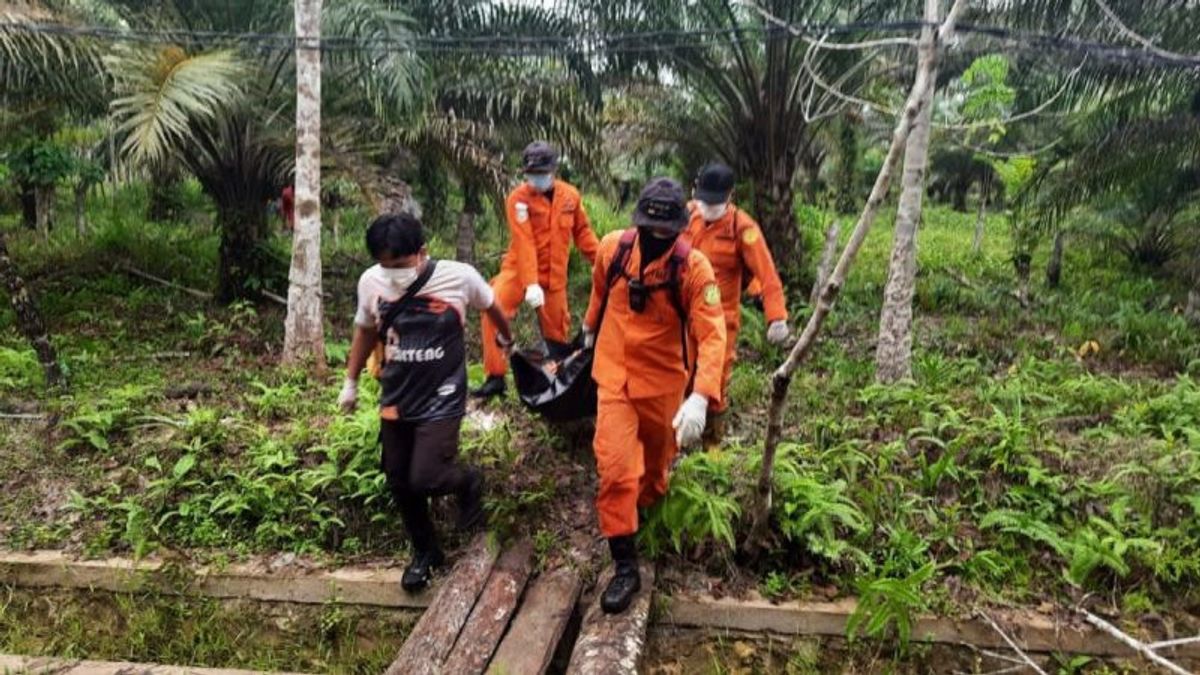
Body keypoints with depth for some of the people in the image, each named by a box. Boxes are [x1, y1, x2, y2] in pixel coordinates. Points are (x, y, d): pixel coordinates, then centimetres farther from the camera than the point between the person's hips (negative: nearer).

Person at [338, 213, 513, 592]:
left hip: (441, 400, -4)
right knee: (399, 483, 11)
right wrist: (351, 382, 16)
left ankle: (468, 483, 20)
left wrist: (507, 338, 23)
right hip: (395, 401, 4)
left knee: (425, 478, -15)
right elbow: (365, 331, 9)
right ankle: (424, 552, 34)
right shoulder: (370, 282, -9)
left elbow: (491, 305, 4)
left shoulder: (459, 277, -17)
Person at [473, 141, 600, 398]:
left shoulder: (570, 195, -2)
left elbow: (582, 231, 10)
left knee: (556, 329, 10)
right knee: (493, 311, -22)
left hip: (554, 276, 3)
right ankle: (495, 377, -13)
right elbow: (524, 243, -21)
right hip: (519, 270, -3)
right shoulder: (518, 198, -13)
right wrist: (531, 284, -29)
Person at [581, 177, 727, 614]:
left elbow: (712, 335, -27)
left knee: (657, 459, 19)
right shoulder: (613, 248, -11)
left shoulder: (693, 268, -20)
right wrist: (590, 328, 29)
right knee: (614, 468, -8)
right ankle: (625, 567, 2)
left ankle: (648, 508, 51)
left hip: (663, 383, -1)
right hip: (614, 377, 1)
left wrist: (701, 397, -40)